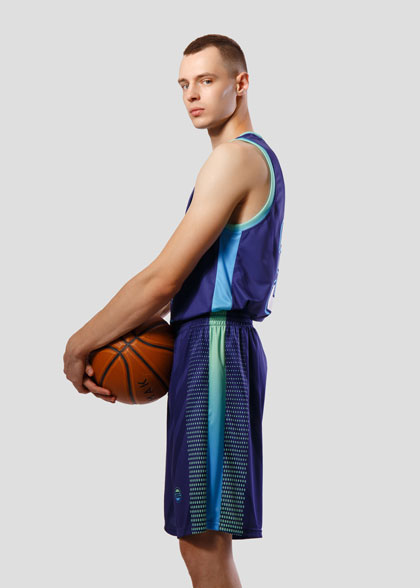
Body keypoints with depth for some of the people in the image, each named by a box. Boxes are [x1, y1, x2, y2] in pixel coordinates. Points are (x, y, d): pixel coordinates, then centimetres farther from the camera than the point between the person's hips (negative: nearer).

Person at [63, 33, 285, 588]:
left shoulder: (234, 157, -11)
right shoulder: (259, 157, 21)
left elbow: (162, 280, -15)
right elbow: (190, 280, 19)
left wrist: (79, 345, -5)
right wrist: (109, 344, 13)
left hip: (213, 344, -10)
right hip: (215, 341, 10)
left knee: (204, 543, -6)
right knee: (203, 539, 15)